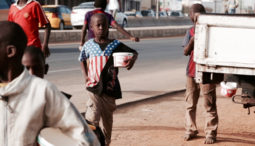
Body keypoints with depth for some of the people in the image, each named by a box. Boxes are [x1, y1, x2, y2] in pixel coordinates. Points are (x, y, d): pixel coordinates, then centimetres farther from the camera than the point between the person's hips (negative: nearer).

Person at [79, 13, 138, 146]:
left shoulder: (115, 45, 0)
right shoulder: (88, 45, 3)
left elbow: (134, 52, 6)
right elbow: (82, 60, 21)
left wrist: (132, 59, -17)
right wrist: (85, 75, 8)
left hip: (110, 88, 1)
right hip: (94, 87, -1)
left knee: (108, 120, 15)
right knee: (91, 119, -17)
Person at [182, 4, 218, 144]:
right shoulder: (190, 32, 8)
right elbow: (186, 52, -1)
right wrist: (193, 39, -14)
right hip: (191, 72, 4)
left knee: (209, 104, -3)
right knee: (190, 103, 9)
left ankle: (210, 133, 1)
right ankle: (190, 130, 19)